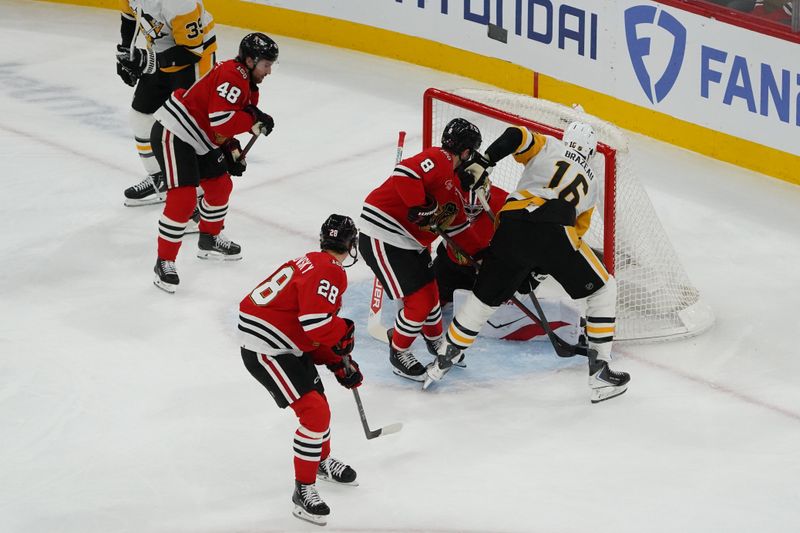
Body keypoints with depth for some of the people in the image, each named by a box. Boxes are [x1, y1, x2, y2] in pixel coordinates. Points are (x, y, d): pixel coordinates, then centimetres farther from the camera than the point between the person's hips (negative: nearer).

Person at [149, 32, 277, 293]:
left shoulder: (247, 85, 13)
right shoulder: (232, 76, -21)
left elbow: (225, 123, 21)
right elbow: (220, 121, -31)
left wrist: (232, 150, 9)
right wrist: (254, 119, -19)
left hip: (200, 140, 11)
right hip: (173, 134, -11)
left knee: (221, 185, 21)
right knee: (183, 198, -16)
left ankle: (210, 239, 43)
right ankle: (165, 262, -9)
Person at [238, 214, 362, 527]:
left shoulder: (313, 263, 13)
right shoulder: (330, 272, -20)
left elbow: (312, 331, 19)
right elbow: (317, 323, -30)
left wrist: (339, 364, 19)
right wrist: (345, 333, -10)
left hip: (289, 345, 10)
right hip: (266, 351, -10)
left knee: (316, 400, 26)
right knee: (314, 412, -13)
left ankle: (322, 461, 51)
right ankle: (303, 491, -6)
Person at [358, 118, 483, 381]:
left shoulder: (453, 182, 15)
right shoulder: (438, 160, -17)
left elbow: (456, 224, 23)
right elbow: (404, 175, -33)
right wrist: (425, 208, -28)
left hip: (411, 242, 10)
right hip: (382, 238, -10)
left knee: (430, 291, 20)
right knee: (418, 301, -8)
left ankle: (435, 340, 47)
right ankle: (399, 354, 14)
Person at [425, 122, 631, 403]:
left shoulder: (548, 147, 24)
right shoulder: (590, 183, 30)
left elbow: (516, 136, 2)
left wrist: (483, 162, -1)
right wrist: (533, 269, 33)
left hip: (512, 226, 1)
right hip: (555, 232, -1)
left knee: (484, 297, 20)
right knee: (603, 291, 17)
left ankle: (443, 361, 29)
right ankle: (599, 374, 10)